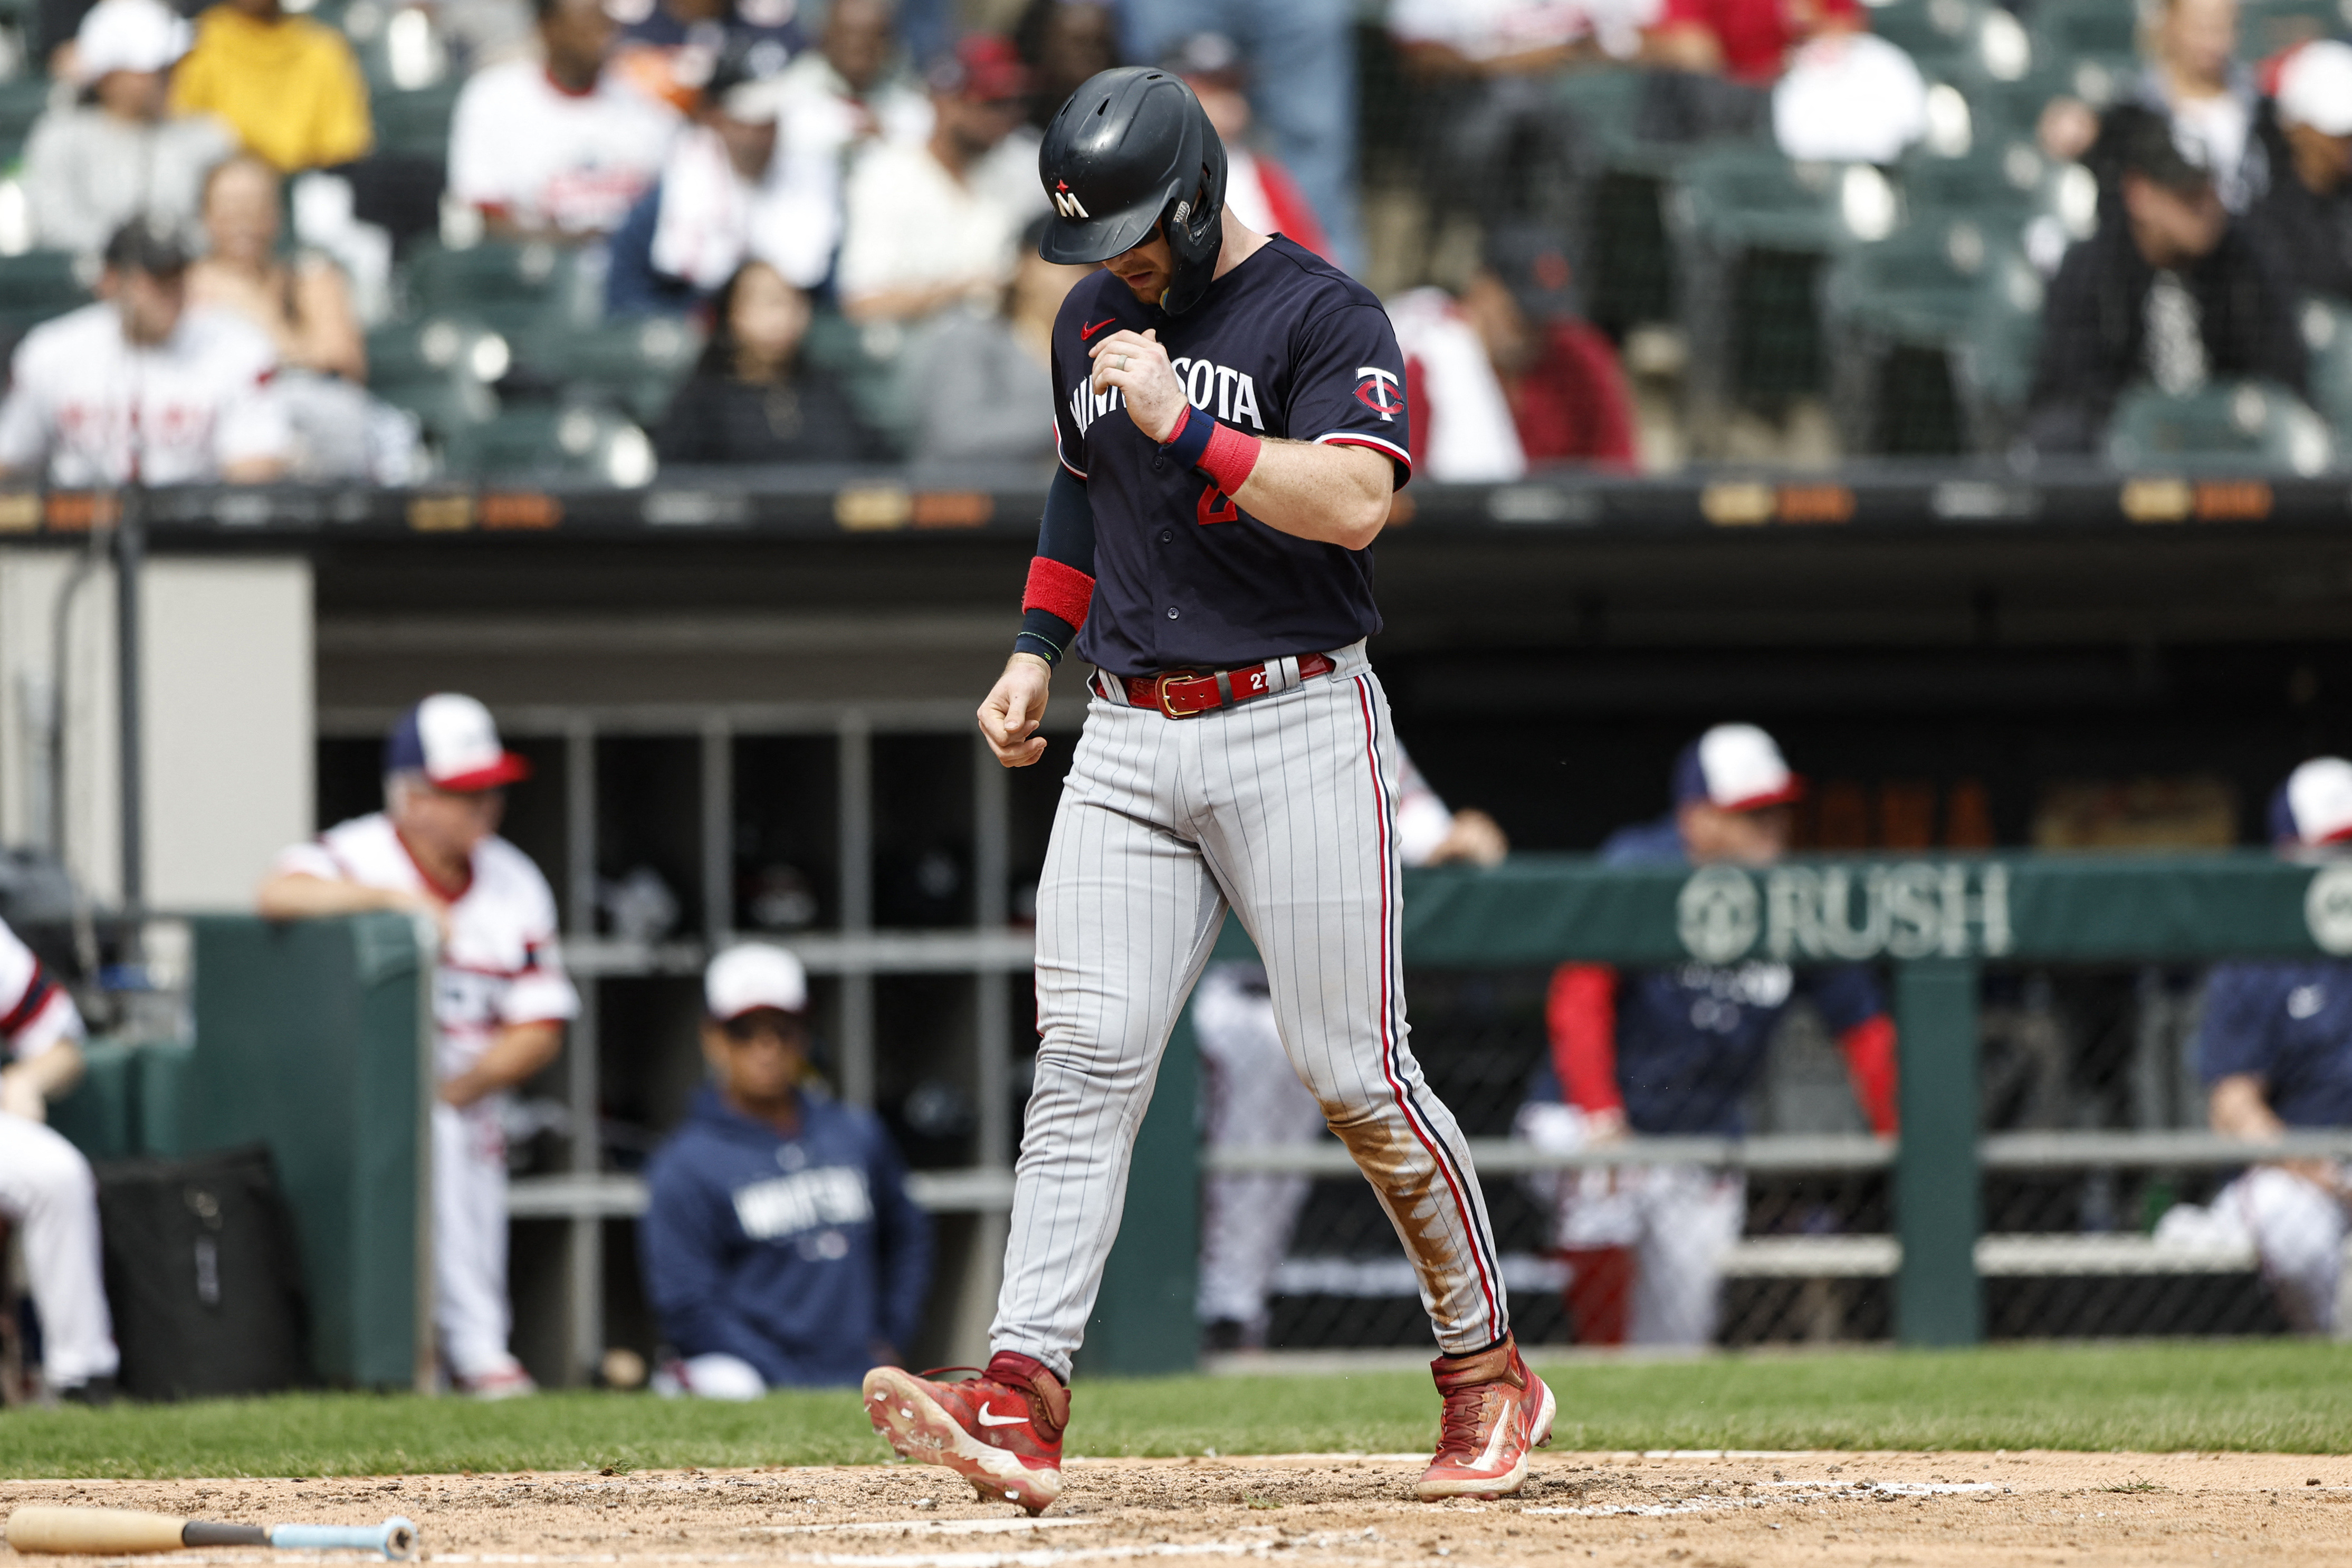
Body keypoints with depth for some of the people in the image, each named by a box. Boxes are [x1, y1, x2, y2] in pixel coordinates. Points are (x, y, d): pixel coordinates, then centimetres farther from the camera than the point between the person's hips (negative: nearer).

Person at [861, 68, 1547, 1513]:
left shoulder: (1321, 315, -8)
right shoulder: (1093, 321, 14)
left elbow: (1355, 500, -22)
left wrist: (1185, 427, -24)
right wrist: (1036, 651, 19)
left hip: (1296, 728, -5)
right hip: (1129, 739, 5)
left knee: (1356, 1074, -3)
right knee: (1086, 1058, -9)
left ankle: (1487, 1368, 16)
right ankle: (1023, 1403, -19)